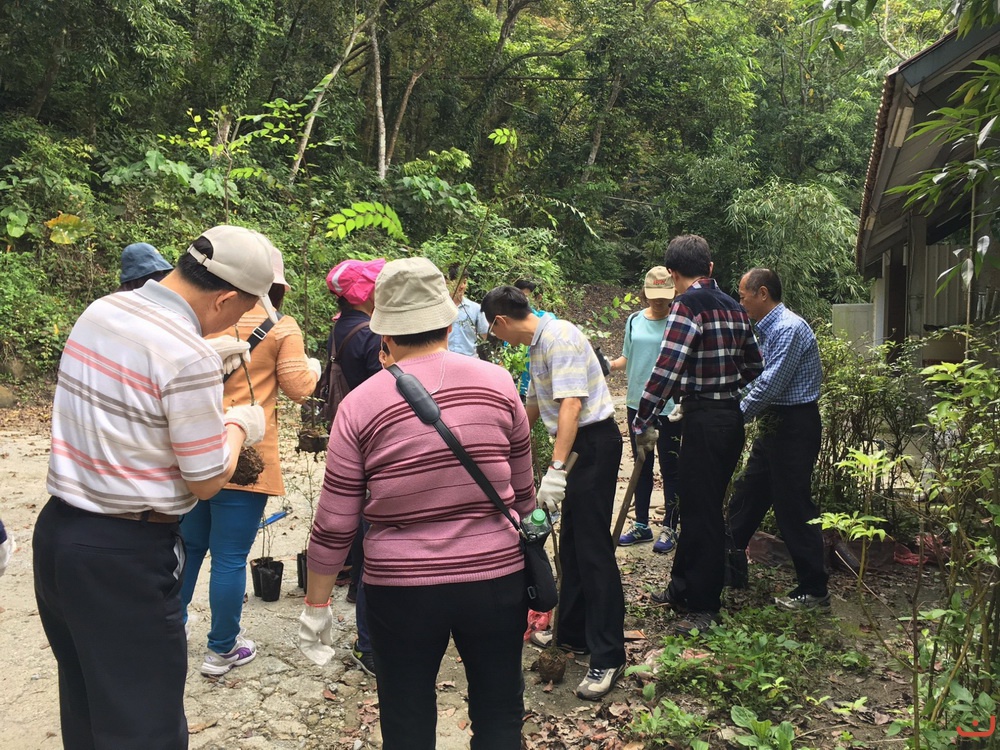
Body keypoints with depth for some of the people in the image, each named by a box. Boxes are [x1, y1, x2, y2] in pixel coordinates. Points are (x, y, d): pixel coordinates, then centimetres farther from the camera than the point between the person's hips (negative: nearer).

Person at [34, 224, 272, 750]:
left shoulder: (99, 311, 1)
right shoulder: (190, 358, -24)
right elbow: (207, 483, -14)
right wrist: (240, 426, 3)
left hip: (56, 530, 8)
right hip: (126, 555, -8)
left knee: (83, 706, 25)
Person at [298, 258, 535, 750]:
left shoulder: (360, 405, -9)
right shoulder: (497, 383, -4)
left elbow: (334, 525, -5)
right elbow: (522, 492, 6)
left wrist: (315, 604, 9)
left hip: (401, 588, -1)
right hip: (497, 577, 2)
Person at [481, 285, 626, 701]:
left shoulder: (560, 337, -17)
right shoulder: (538, 343, 15)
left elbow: (571, 405, -27)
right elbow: (533, 404, 29)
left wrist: (556, 469, -33)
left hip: (594, 441, -10)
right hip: (577, 444, 10)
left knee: (592, 546, -9)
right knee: (571, 544, 15)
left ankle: (608, 657, -1)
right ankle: (573, 634, 28)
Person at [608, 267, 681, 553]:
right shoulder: (634, 321, 5)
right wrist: (608, 365, -5)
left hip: (670, 408, -5)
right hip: (638, 404, 5)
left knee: (669, 468, 6)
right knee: (642, 466, 16)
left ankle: (669, 528, 19)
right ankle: (641, 525, 29)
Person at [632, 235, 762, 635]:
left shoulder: (688, 305, -15)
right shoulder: (733, 307, 11)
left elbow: (665, 369, -22)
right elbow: (753, 366, 17)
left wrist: (641, 423, -15)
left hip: (704, 420, -9)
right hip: (732, 416, 9)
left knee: (701, 512, 1)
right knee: (697, 505, 19)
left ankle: (705, 607, 13)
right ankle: (683, 588, 32)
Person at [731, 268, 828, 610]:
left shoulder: (789, 328, -19)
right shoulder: (768, 329, 12)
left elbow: (770, 385, -24)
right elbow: (758, 379, 15)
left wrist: (737, 415, -13)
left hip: (795, 426, -10)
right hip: (775, 424, 10)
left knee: (794, 508, -2)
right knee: (747, 493, 16)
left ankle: (814, 591, 11)